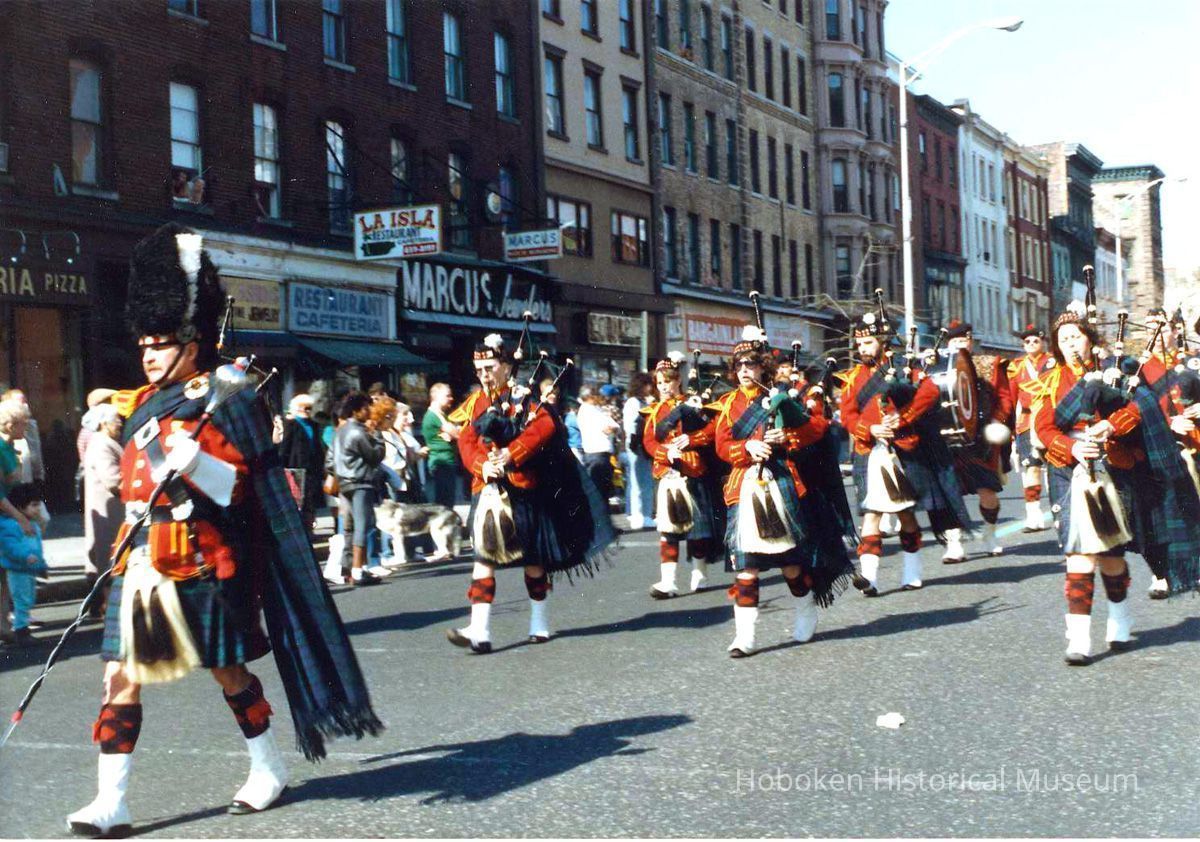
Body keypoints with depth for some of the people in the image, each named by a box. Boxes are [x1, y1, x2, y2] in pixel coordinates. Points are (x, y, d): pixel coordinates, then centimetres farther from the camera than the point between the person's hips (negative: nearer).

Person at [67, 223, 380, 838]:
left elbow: (241, 489, -14)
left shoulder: (225, 402, -7)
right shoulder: (142, 404, 13)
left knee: (228, 670, 7)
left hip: (203, 562, -6)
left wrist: (193, 461, -28)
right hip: (142, 563, 6)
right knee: (121, 677, -1)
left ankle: (269, 770, 27)